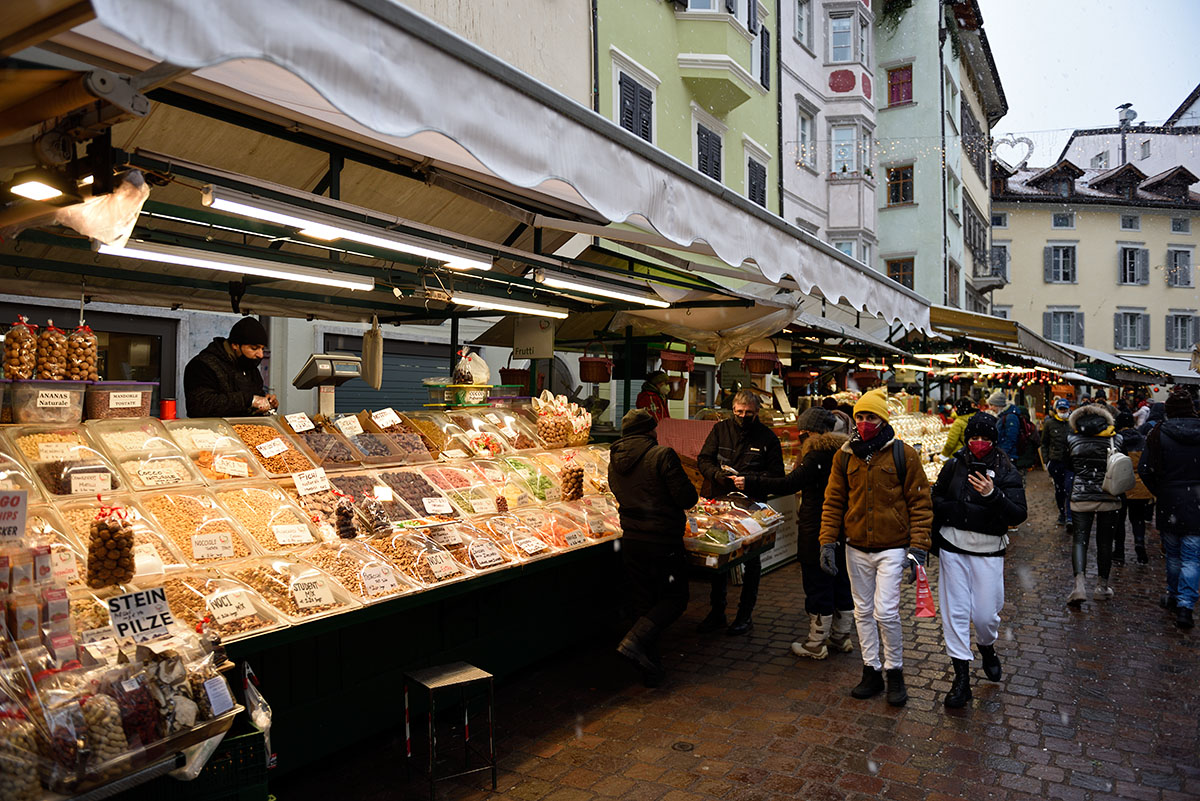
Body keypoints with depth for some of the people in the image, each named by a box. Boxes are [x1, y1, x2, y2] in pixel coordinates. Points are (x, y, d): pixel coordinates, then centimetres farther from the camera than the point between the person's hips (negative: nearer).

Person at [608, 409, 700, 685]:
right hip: (663, 540, -6)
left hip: (630, 540, 6)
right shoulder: (662, 455, -14)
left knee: (643, 602, 14)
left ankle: (651, 670, 18)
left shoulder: (614, 461, 6)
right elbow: (687, 498, -15)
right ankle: (635, 642, -10)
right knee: (675, 598, 9)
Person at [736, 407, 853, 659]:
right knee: (840, 583, 16)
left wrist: (750, 484, -21)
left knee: (817, 584, 1)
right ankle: (840, 638, 29)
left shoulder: (818, 455, -18)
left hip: (817, 532, -9)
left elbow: (790, 483, -24)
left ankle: (816, 645, 11)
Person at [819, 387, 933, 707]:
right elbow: (833, 502, 7)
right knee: (863, 612, 11)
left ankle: (895, 671, 14)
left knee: (886, 611, -8)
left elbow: (920, 502, -4)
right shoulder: (845, 456, 3)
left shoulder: (902, 454, -6)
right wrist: (827, 542, 0)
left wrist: (918, 548, -10)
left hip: (892, 548, -4)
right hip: (856, 549, 4)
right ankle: (872, 670, 25)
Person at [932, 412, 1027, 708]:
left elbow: (1019, 515, -11)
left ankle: (987, 648, 39)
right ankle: (961, 677, 12)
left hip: (988, 551, -1)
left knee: (985, 614, 2)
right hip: (952, 547, 1)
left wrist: (993, 495, -26)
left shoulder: (1006, 472, -3)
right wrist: (964, 509, -9)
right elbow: (936, 501, 7)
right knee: (954, 612, 2)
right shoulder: (954, 466, 3)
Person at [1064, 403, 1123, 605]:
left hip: (1081, 497, 0)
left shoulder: (1073, 439, 0)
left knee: (1080, 539, 2)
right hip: (1109, 498, 1)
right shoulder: (1115, 439, -1)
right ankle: (1103, 585, 22)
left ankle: (1079, 584, -14)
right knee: (1105, 541, 12)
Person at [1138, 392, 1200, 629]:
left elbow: (1144, 469, -8)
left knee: (1173, 554, 16)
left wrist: (1159, 492, 6)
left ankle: (1173, 597, 28)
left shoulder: (1159, 433, -6)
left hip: (1169, 503, 0)